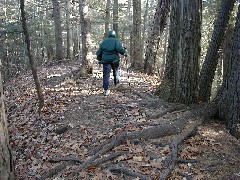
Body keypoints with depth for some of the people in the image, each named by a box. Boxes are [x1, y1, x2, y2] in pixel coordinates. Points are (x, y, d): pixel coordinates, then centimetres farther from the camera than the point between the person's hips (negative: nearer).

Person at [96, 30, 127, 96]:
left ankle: (105, 90, -3)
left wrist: (99, 59, 22)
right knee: (115, 71, 25)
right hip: (114, 59, -2)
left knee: (106, 74, 1)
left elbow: (99, 52, 12)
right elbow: (120, 49, -20)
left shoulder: (104, 41, 10)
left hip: (105, 60, 2)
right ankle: (116, 83, 39)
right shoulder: (116, 41, -3)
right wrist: (124, 53, -4)